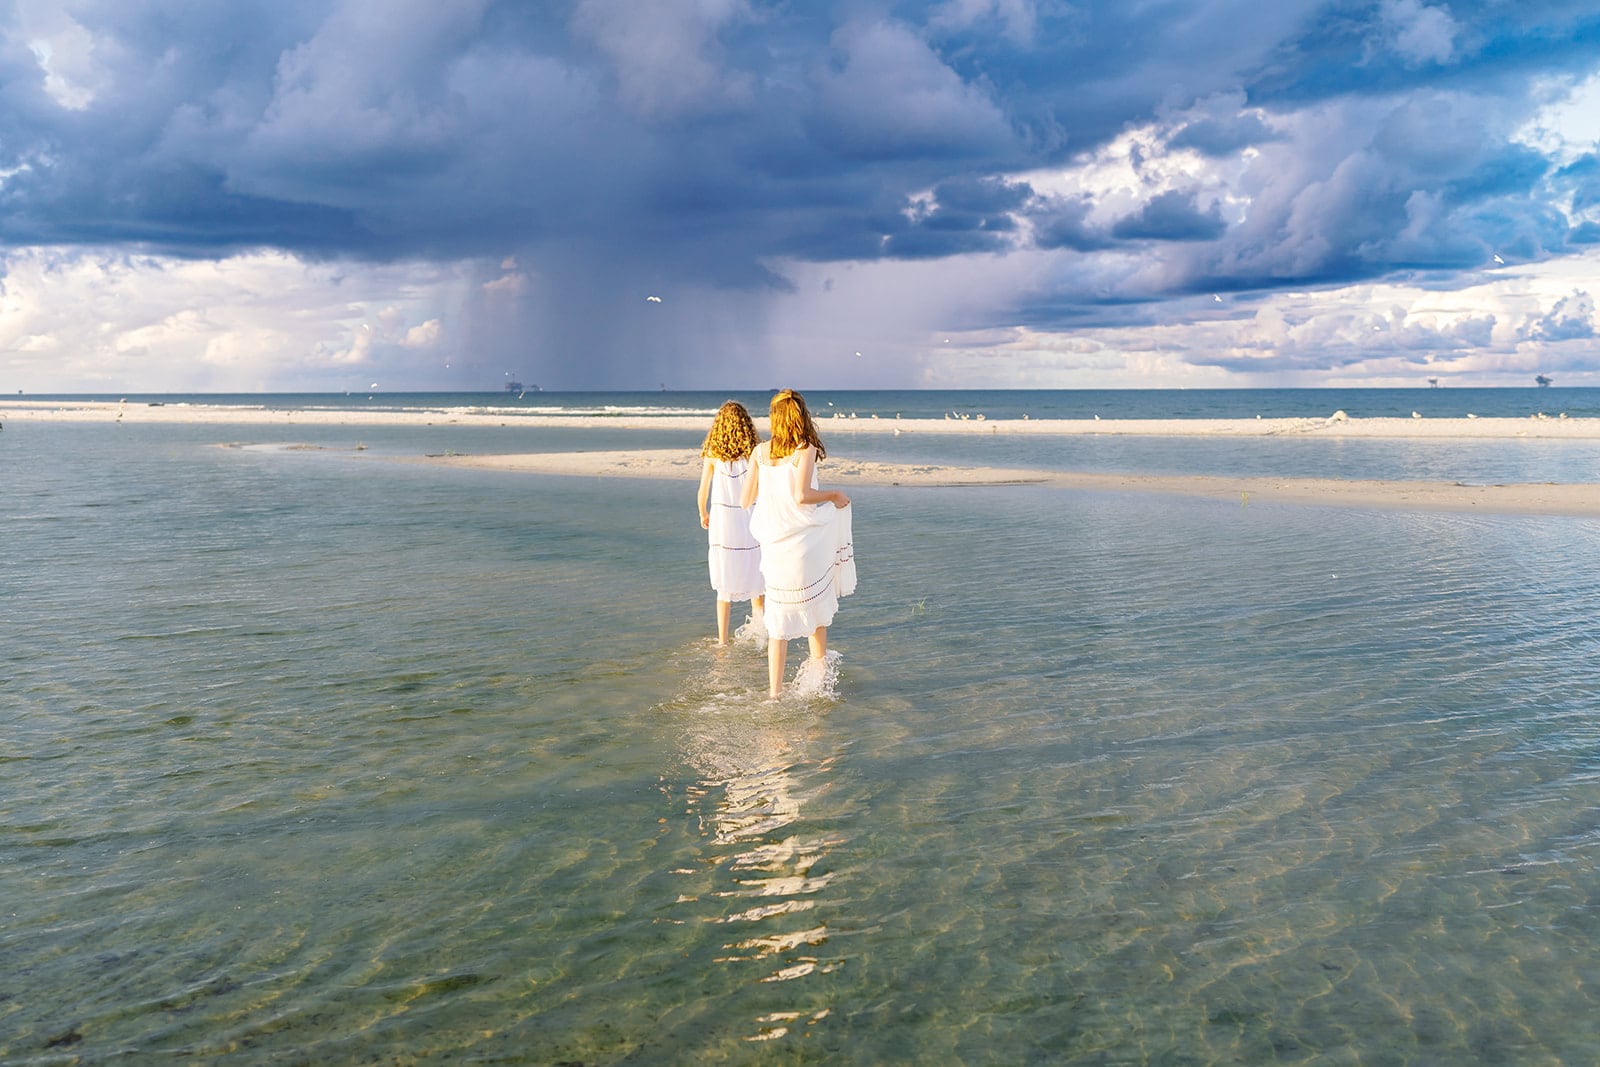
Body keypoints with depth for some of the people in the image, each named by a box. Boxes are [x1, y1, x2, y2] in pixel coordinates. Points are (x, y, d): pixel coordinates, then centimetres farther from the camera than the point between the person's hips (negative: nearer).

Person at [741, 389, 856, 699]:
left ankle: (775, 688, 11)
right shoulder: (806, 449, -10)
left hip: (772, 545, 4)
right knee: (814, 605, 19)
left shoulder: (760, 451, 4)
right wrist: (833, 494, -3)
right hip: (803, 542, -4)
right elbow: (801, 496, -20)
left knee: (779, 617, 10)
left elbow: (747, 499, 7)